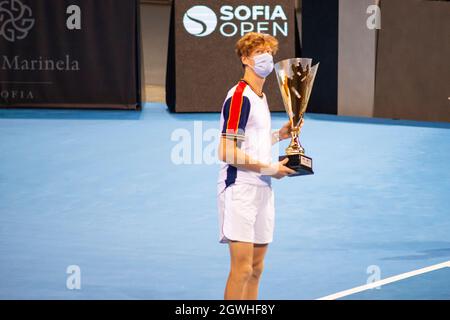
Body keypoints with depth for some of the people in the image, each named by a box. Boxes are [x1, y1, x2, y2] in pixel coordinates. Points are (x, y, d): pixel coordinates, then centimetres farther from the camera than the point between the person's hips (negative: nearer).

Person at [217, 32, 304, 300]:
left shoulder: (261, 97, 16)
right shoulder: (239, 97, -13)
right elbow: (227, 153, -19)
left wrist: (280, 134, 13)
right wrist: (270, 169, -14)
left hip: (262, 188, 9)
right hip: (240, 188, -9)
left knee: (256, 268, 10)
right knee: (242, 267, -11)